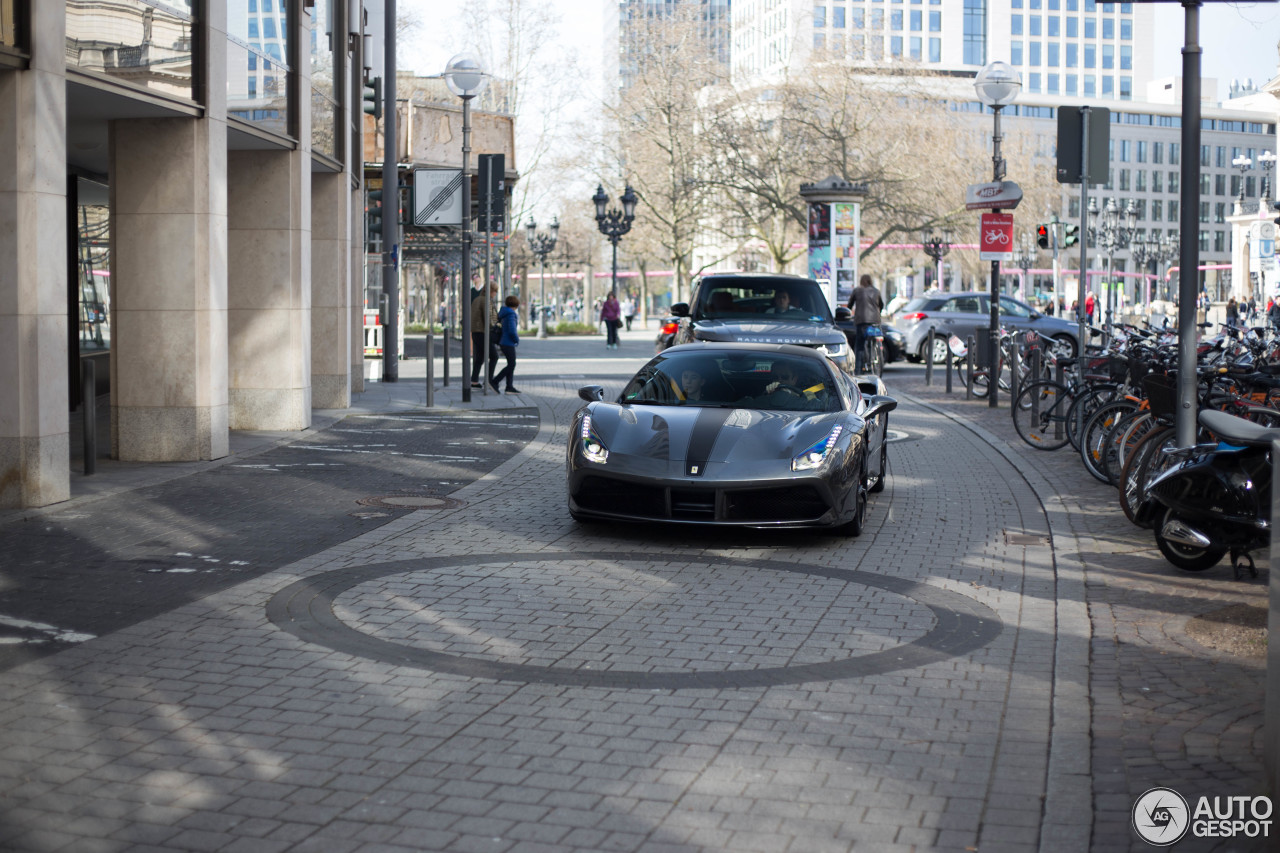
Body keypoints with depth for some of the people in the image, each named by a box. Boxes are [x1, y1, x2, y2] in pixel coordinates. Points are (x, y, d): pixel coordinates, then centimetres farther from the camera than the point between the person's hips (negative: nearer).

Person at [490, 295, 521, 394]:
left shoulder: (504, 314, 12)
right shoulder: (511, 314, -16)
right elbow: (512, 330, -24)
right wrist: (517, 340, -8)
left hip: (503, 342, 9)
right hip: (508, 344, -9)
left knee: (511, 365, 9)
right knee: (511, 365, -5)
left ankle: (509, 386, 7)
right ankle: (494, 381, -6)